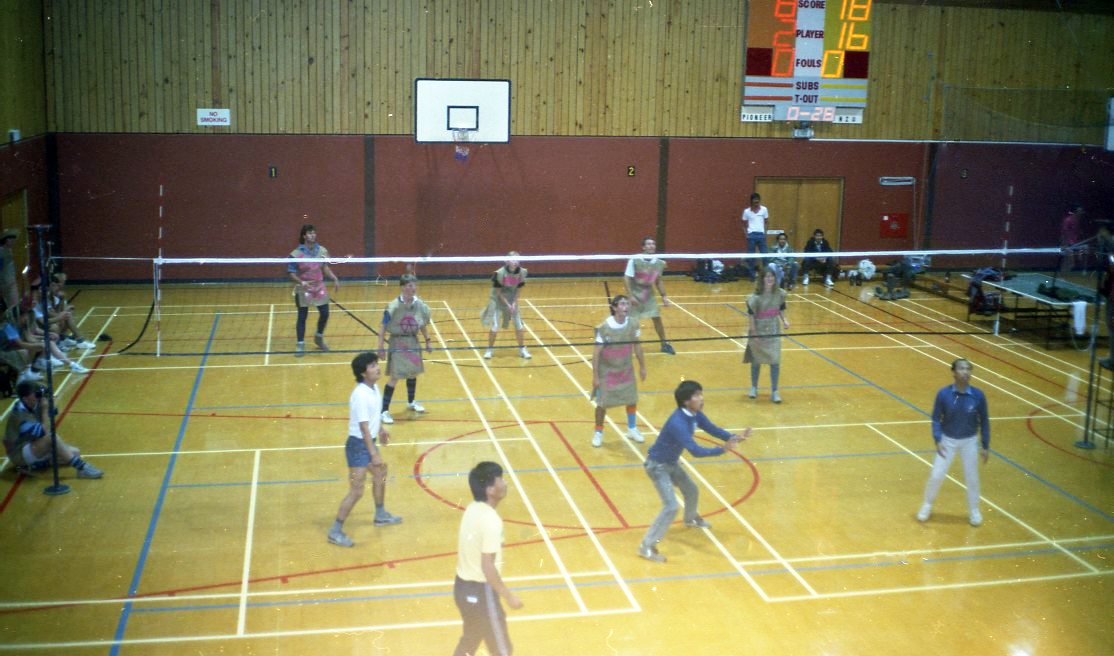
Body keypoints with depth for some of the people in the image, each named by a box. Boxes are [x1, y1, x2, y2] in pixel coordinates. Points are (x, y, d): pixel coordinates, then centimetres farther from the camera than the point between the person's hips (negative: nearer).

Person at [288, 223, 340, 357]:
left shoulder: (322, 251, 0)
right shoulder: (296, 254, -14)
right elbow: (292, 273, -12)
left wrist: (335, 279, 2)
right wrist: (301, 282, -28)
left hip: (320, 287, 4)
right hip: (303, 290, -4)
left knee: (325, 313, 6)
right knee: (302, 317, 3)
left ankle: (319, 338, 31)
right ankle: (300, 345, 14)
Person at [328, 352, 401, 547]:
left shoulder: (373, 389, 3)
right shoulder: (361, 395, -26)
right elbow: (364, 427, -27)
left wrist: (381, 430, 35)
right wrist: (374, 454, -28)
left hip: (370, 442, 10)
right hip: (358, 445, -10)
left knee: (380, 475, 26)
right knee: (356, 491, -8)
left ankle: (381, 516, 45)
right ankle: (335, 532, 1)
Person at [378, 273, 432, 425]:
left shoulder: (420, 305, -4)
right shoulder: (393, 306, -19)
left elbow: (423, 326, 10)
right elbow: (384, 327, -13)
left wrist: (427, 341, 10)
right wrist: (381, 347, -15)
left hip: (413, 342, 5)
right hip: (397, 343, -5)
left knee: (413, 373, 19)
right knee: (394, 377, -7)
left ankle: (411, 402, 41)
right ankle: (384, 410, 0)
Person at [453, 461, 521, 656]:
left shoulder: (472, 509, 2)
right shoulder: (491, 520, -26)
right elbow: (487, 567, -25)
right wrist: (509, 596, -15)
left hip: (463, 586, 9)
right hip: (480, 592, -9)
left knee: (469, 640, 26)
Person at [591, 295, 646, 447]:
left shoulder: (633, 324, -11)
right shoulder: (604, 327, -22)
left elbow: (637, 346, 4)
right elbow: (596, 353, -16)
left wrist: (642, 367, 9)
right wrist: (595, 376, -15)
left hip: (626, 370, 4)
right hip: (607, 370, -3)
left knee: (632, 400, 9)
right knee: (602, 403, 4)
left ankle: (632, 429, 32)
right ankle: (598, 432, 24)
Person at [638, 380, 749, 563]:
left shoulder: (695, 415, -8)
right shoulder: (678, 423, -36)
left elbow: (713, 429, 0)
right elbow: (695, 450, -41)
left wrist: (734, 438, -16)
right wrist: (722, 449, -46)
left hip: (672, 463, 9)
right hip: (657, 466, -9)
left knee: (692, 491, 27)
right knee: (671, 507, -16)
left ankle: (691, 518, 59)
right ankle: (646, 547, -6)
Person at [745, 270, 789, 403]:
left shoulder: (780, 294, -2)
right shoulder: (756, 296, -15)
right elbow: (751, 314, -13)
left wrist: (784, 320, -5)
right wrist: (753, 332, -15)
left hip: (774, 331, 3)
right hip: (759, 331, -3)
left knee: (775, 361, -3)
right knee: (756, 361, 10)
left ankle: (774, 392, 8)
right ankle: (754, 388, 31)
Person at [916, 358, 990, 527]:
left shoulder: (978, 396, -15)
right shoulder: (943, 394, -17)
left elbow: (984, 421, -4)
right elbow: (936, 419, -8)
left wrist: (985, 447, -2)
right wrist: (938, 440, -18)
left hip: (969, 442, 1)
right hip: (947, 440, -1)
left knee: (971, 478, 10)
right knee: (936, 476, 1)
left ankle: (974, 511, 32)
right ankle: (927, 505, 26)